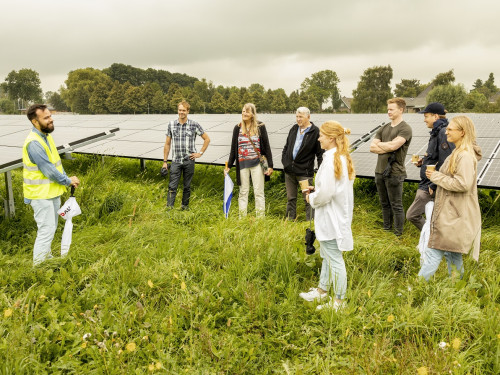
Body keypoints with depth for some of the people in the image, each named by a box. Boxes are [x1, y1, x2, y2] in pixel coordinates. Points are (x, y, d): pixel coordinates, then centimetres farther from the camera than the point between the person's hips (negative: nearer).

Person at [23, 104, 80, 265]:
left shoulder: (46, 136, 6)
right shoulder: (34, 143, -24)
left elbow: (56, 161, 13)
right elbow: (48, 170, -24)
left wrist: (67, 179, 3)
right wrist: (68, 181, -12)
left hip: (53, 192, 9)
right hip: (41, 194, -9)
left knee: (51, 228, 20)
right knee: (46, 229, -4)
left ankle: (47, 257, 36)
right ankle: (38, 265, 8)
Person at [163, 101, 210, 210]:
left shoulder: (194, 125, -1)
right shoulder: (171, 125, 4)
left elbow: (207, 139, 8)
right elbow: (167, 144, 8)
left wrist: (200, 153, 1)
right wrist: (165, 161, 6)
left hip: (189, 161, -1)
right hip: (176, 161, 1)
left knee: (187, 186, 9)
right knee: (172, 186, -4)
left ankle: (185, 207, 23)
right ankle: (169, 208, -2)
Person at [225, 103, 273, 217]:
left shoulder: (260, 127, 1)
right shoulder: (238, 128, 7)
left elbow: (266, 146, 1)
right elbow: (233, 149, 11)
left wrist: (270, 165, -4)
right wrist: (229, 166, 8)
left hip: (257, 163, -2)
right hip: (242, 164, 2)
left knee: (259, 192, 2)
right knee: (243, 191, 7)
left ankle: (260, 217, 9)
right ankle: (242, 218, 14)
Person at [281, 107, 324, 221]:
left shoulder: (316, 132, -7)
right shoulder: (294, 129, 10)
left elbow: (320, 154, -5)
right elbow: (286, 146, 21)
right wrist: (284, 160, 10)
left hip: (304, 172, -5)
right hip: (289, 170, 6)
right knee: (290, 198, 14)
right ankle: (290, 220, 26)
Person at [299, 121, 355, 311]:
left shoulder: (331, 160, -23)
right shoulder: (343, 157, 8)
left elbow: (325, 194, -25)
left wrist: (312, 198, -6)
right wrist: (316, 190, 10)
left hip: (331, 217, -10)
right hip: (339, 214, 10)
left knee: (334, 259, 3)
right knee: (327, 255, 22)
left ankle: (338, 301, 17)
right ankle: (322, 290, 38)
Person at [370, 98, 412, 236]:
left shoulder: (405, 129, -7)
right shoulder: (383, 129, 14)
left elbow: (393, 145, -21)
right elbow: (372, 148, 4)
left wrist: (379, 144, -3)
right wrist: (388, 148, -11)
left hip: (394, 173, -7)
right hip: (380, 171, 7)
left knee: (396, 206, 0)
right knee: (384, 204, 16)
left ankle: (398, 234, 10)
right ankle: (386, 229, 28)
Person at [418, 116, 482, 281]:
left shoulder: (465, 156, -17)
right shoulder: (458, 153, 16)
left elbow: (462, 184, -25)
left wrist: (436, 176, -15)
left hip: (454, 216, -11)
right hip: (452, 213, 11)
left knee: (433, 252, -8)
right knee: (452, 254, 16)